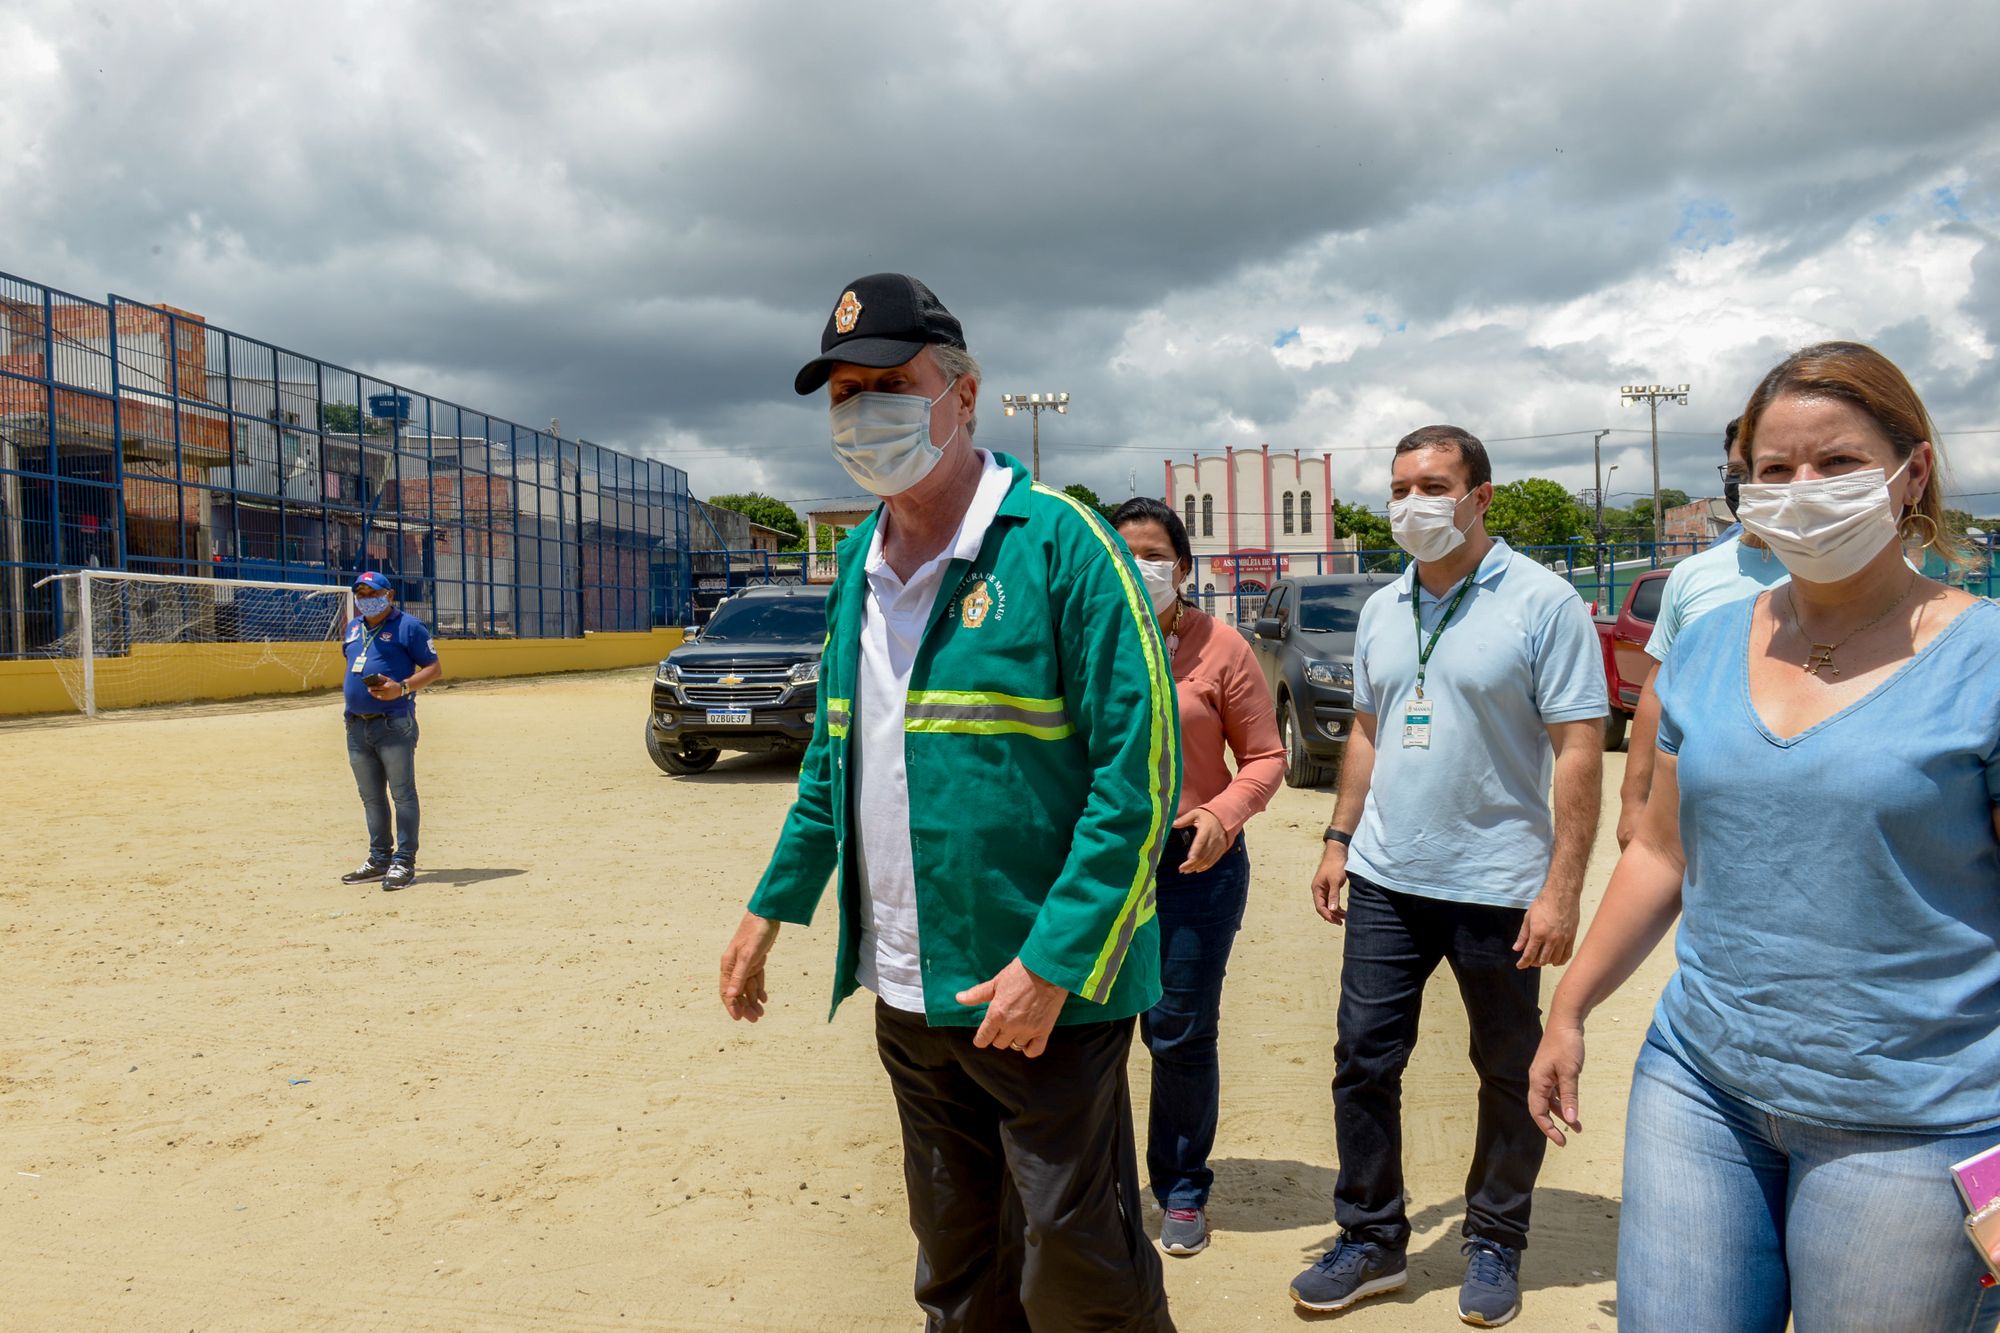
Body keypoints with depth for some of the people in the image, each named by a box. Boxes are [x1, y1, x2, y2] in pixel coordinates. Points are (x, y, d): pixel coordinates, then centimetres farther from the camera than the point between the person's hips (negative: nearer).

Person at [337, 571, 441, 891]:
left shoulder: (408, 626, -4)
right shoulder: (353, 628, 17)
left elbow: (435, 668, -6)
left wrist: (402, 688, -20)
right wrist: (346, 696, 15)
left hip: (394, 724, -7)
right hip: (356, 726, 8)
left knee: (402, 794, -5)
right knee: (371, 797, 13)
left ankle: (404, 862, -3)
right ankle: (379, 859, 22)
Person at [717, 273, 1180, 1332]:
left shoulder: (1057, 541, -13)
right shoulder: (858, 563, 10)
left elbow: (1139, 772, -17)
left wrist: (1053, 964, -21)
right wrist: (773, 908, 16)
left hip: (1044, 987, -6)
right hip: (906, 992, 7)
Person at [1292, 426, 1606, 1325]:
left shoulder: (1542, 602, -9)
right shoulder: (1381, 610, 9)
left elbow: (1579, 749, -12)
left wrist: (1563, 887, -16)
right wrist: (1340, 839, 12)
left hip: (1497, 888, -5)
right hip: (1386, 881, 5)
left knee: (1510, 1077, 10)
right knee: (1363, 1063, 7)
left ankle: (1495, 1244, 29)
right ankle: (1371, 1240, 23)